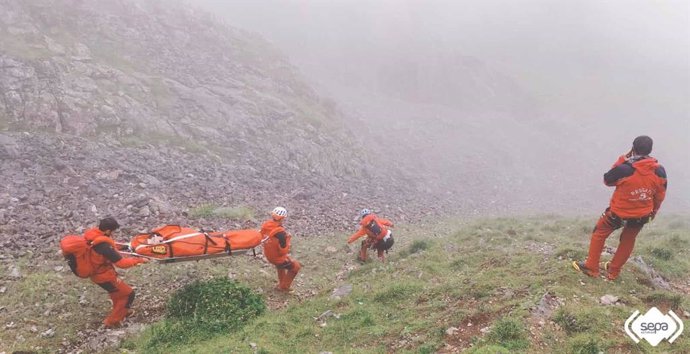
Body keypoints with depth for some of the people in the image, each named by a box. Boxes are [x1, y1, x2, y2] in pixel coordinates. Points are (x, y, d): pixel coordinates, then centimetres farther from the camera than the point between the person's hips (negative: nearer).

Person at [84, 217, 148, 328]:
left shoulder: (90, 234, -9)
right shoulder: (104, 245, -34)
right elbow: (121, 263, -29)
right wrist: (139, 260, -18)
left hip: (95, 272, 9)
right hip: (104, 275, -9)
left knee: (117, 291, 30)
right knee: (128, 294, 6)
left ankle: (121, 312, 50)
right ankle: (112, 321, 15)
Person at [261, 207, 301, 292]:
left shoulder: (265, 225, -14)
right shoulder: (280, 233, -35)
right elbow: (284, 251, -28)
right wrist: (287, 239, -16)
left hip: (268, 255, 8)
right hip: (277, 258, -8)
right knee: (296, 266, 13)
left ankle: (281, 283, 50)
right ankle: (283, 287, 23)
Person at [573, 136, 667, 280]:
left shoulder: (624, 169, -27)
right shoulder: (660, 171, -13)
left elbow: (607, 180, -6)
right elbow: (660, 196, 2)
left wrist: (623, 159, -5)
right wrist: (653, 211, 21)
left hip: (619, 213, -4)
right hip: (642, 216, 4)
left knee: (599, 234, 19)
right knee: (628, 241, 24)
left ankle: (591, 267, 24)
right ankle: (613, 271, 38)